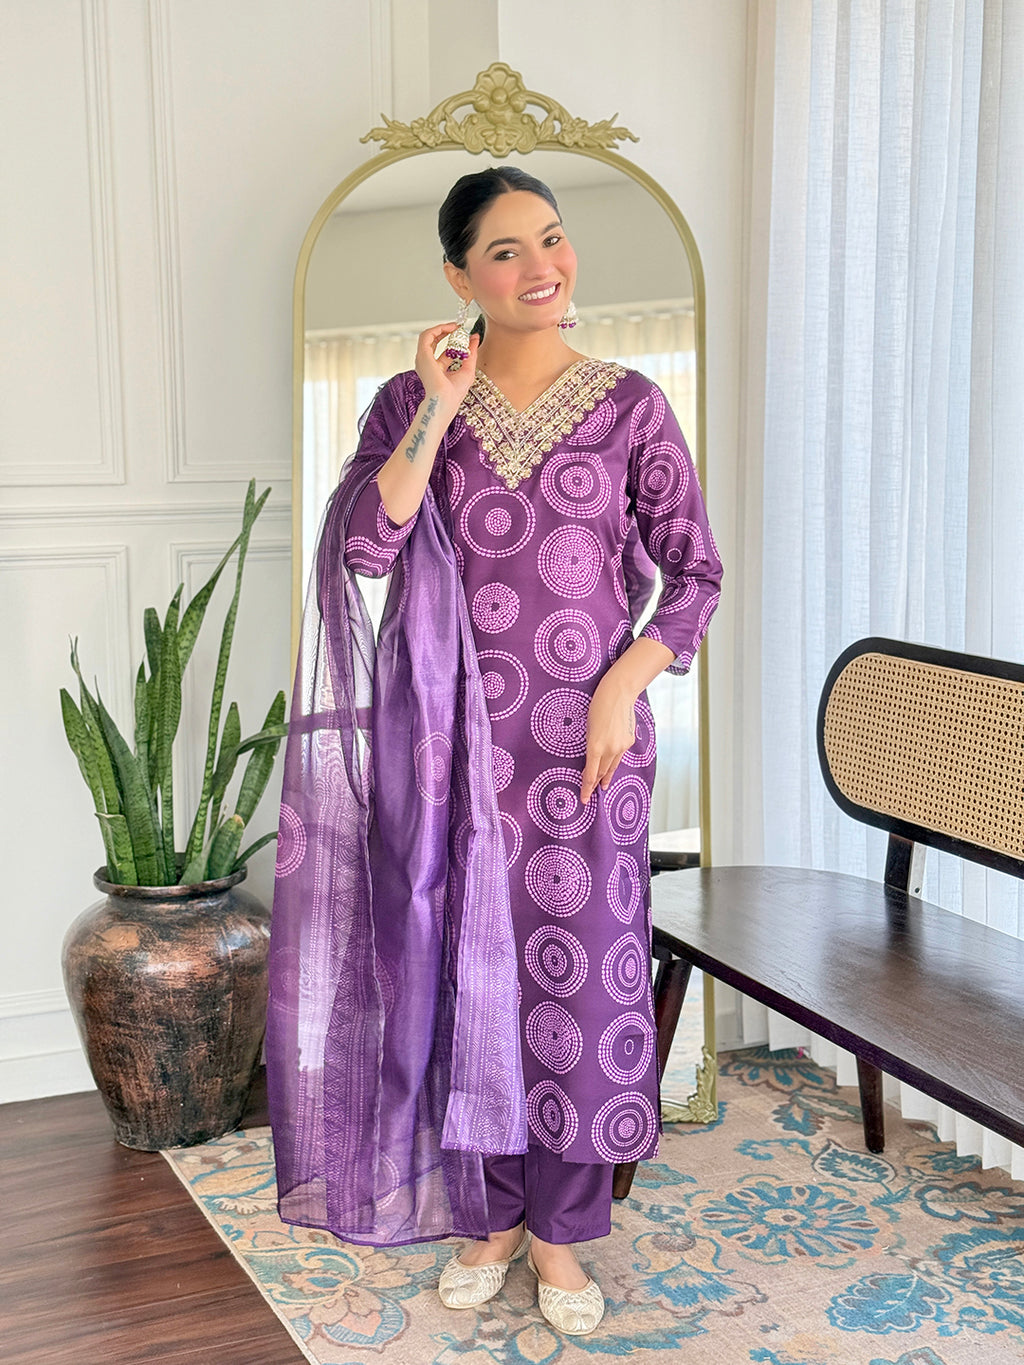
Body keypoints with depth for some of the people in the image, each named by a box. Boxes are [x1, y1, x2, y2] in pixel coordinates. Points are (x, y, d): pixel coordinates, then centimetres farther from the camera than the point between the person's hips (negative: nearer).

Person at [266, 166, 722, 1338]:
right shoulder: (412, 401, 2)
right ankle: (490, 1212, 29)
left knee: (581, 971, 4)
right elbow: (360, 548, -11)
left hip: (584, 739, 0)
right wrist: (438, 413, -15)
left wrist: (626, 685, -9)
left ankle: (560, 1230, 23)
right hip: (452, 739, 1)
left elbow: (695, 570, 3)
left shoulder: (628, 405, 1)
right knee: (465, 968, 9)